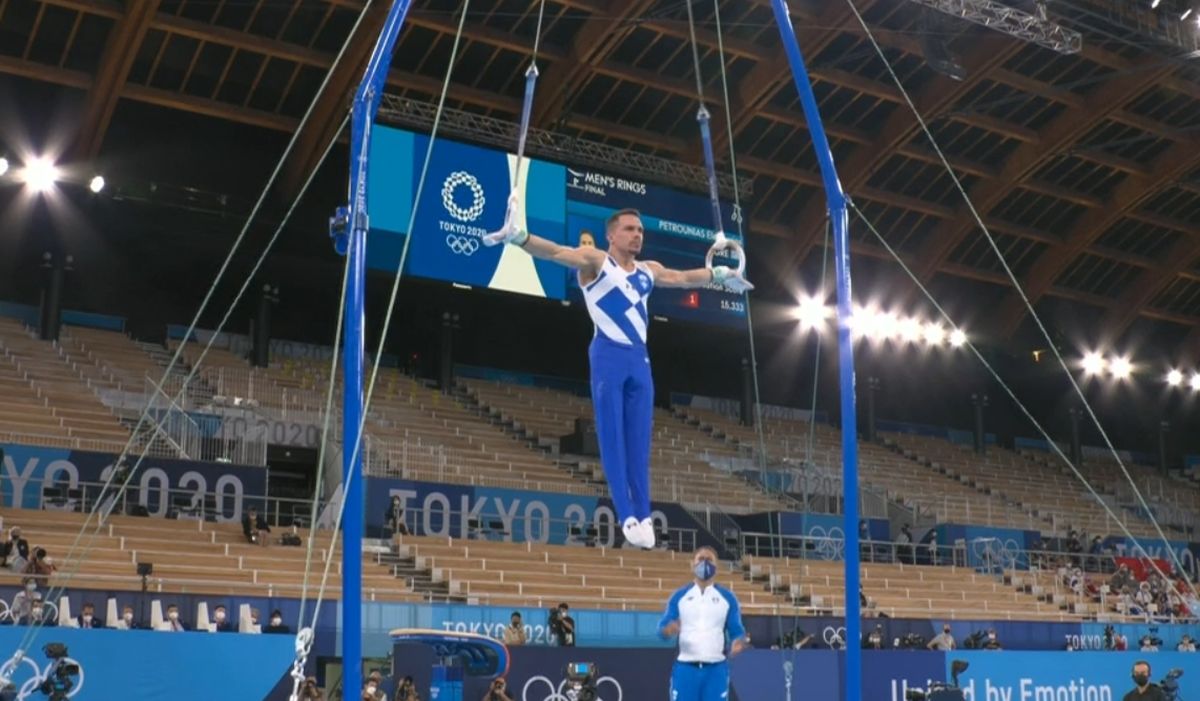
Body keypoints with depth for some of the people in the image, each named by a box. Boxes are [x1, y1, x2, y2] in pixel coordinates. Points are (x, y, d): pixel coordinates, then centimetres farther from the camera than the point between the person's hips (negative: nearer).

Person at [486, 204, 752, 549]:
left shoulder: (649, 271, 19)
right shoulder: (595, 260, 0)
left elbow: (685, 277, 37)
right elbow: (556, 252, -15)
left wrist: (719, 274, 48)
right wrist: (520, 237, -31)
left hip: (640, 359, 6)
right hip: (608, 356, -6)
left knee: (639, 442, 4)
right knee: (612, 437, -4)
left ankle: (643, 514, 7)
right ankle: (627, 515, -4)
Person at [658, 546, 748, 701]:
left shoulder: (727, 598, 7)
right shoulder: (679, 596, 7)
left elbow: (736, 630, 6)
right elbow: (663, 628, 4)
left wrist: (739, 642, -17)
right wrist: (669, 629, -21)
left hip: (716, 669, 0)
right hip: (685, 668, 0)